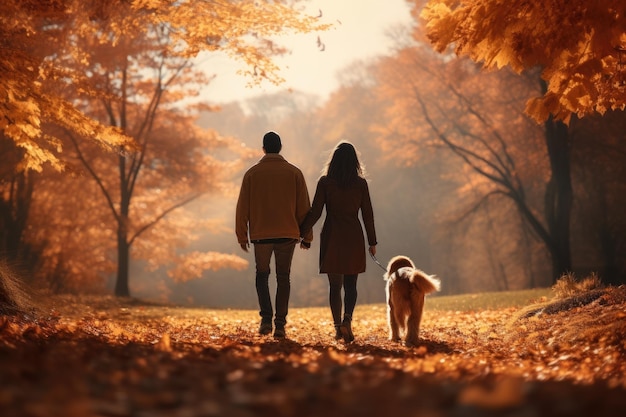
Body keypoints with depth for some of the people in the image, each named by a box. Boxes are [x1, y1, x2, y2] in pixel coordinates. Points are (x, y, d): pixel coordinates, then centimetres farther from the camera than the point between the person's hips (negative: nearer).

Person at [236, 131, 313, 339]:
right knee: (283, 278, 7)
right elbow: (304, 207, 3)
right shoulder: (294, 173, 2)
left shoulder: (252, 173, 1)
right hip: (287, 234, 0)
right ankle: (280, 324, 3)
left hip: (260, 234, 0)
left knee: (262, 275, 14)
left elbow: (242, 207, 1)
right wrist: (306, 235, 9)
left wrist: (242, 235, 8)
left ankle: (266, 318, -1)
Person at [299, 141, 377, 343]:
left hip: (332, 237, 0)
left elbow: (315, 212, -5)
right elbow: (367, 214, 2)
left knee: (334, 284, 9)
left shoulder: (325, 182, -4)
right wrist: (372, 241, 9)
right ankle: (347, 319, -17)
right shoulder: (361, 183, -1)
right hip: (354, 238, 0)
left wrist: (302, 233, 5)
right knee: (351, 284, 6)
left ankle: (338, 326, 8)